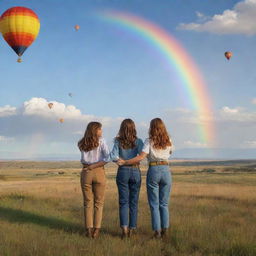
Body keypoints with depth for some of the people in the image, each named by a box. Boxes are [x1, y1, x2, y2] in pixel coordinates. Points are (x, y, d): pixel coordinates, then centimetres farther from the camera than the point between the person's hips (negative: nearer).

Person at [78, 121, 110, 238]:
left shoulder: (82, 143, 5)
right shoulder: (101, 141, -5)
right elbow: (107, 158, -13)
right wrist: (94, 166, -9)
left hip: (85, 173, 3)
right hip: (99, 172, -3)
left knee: (88, 202, 10)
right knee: (99, 202, 7)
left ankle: (89, 230, 8)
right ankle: (96, 230, 4)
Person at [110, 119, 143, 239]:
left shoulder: (118, 142, -1)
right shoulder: (138, 141, -2)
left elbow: (113, 157, -12)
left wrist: (123, 161, 3)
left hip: (122, 171, 0)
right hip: (135, 172, 0)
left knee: (123, 202, 5)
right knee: (133, 202, 8)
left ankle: (124, 228, -7)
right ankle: (132, 229, 10)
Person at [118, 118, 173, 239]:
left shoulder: (149, 141, -6)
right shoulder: (168, 142, 5)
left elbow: (141, 157, -16)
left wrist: (125, 162, -11)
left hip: (153, 171, -3)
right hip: (166, 170, 3)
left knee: (154, 204, 4)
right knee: (164, 204, 10)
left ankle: (157, 231, 3)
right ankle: (165, 230, 9)